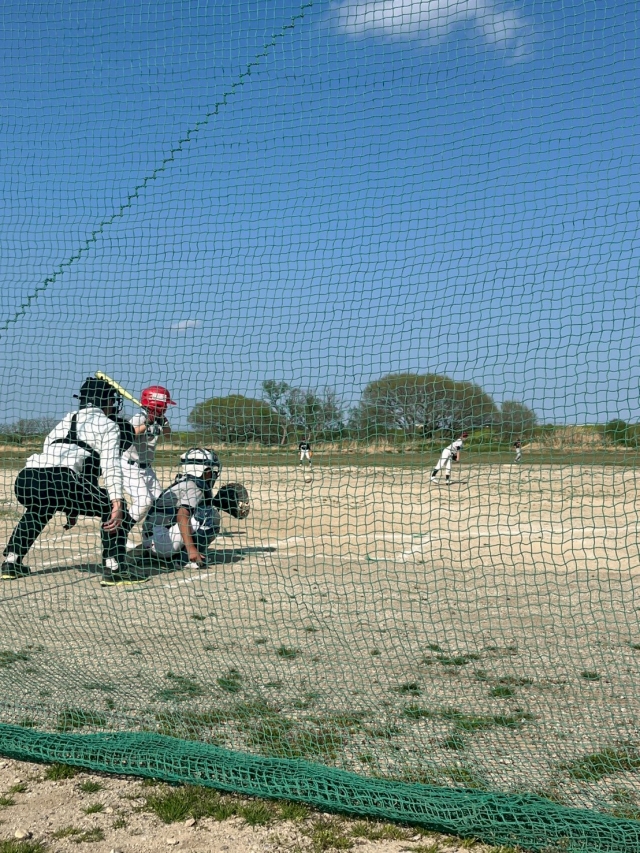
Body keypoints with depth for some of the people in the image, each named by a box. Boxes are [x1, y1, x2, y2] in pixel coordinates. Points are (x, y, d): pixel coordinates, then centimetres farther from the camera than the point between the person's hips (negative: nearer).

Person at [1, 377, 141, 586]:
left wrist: (70, 508, 40)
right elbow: (110, 465, -3)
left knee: (36, 511, 39)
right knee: (111, 507, 6)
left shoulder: (65, 421, 34)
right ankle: (113, 570, -3)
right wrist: (116, 504, -13)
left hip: (25, 479, 7)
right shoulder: (108, 425, 14)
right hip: (58, 481, -7)